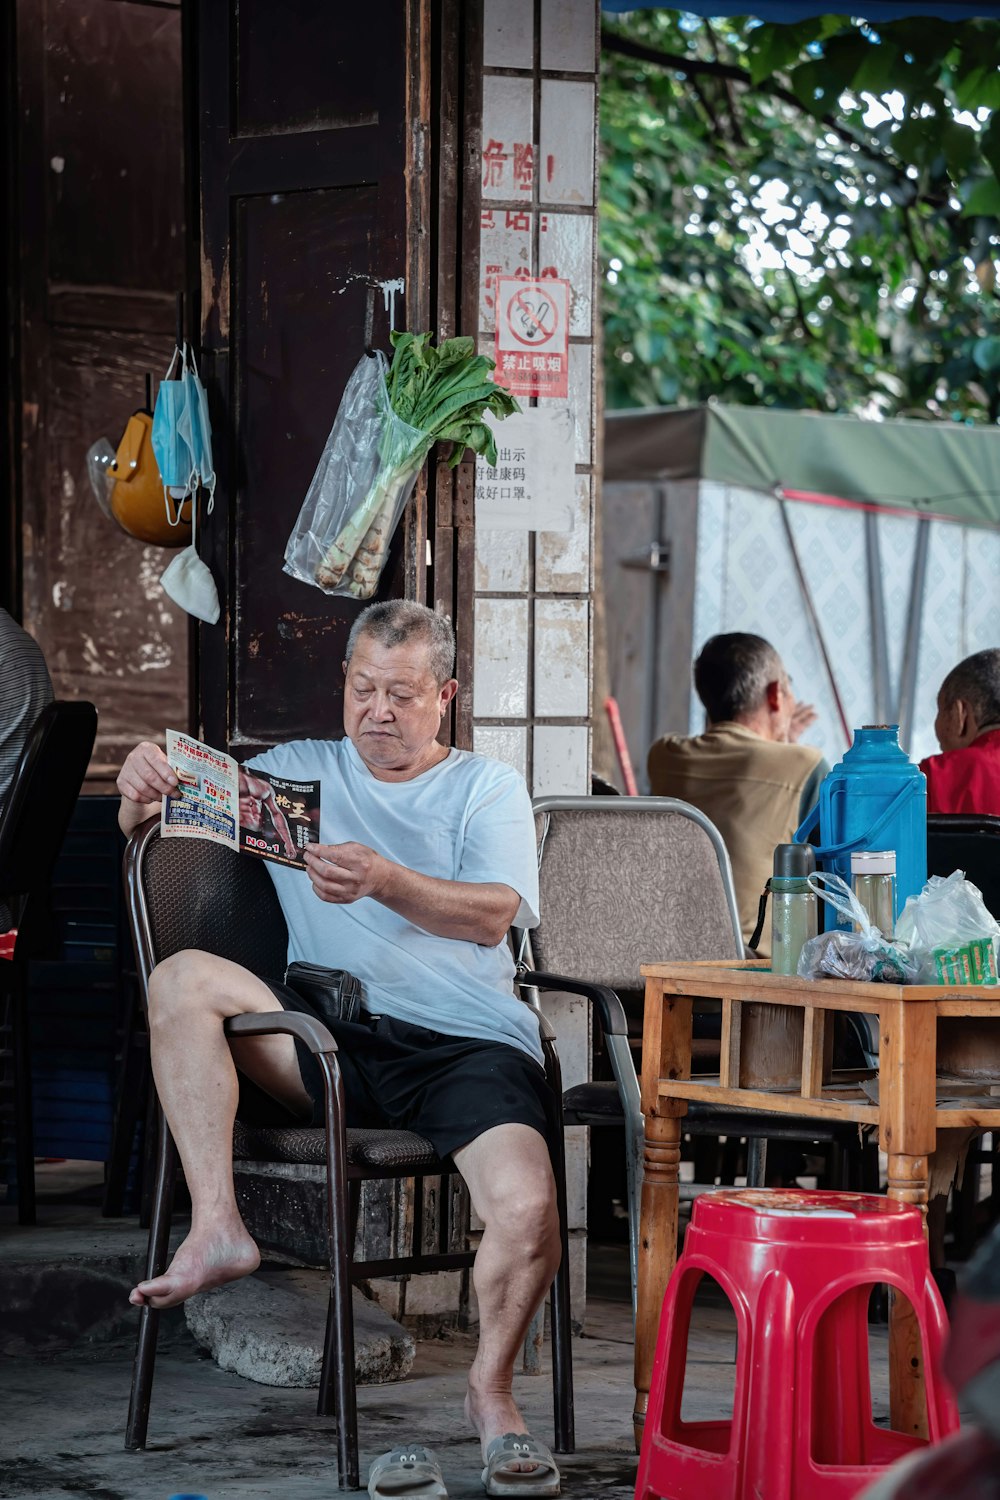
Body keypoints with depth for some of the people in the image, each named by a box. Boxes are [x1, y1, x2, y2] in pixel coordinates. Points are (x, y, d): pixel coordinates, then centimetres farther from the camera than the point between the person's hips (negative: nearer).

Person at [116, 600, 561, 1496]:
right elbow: (151, 833, 15)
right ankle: (217, 1227, -26)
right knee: (184, 978, -23)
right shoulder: (297, 771, 21)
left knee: (528, 1211, -29)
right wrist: (143, 792, -11)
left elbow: (493, 916, -5)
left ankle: (493, 1389, 0)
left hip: (469, 1043, -2)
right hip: (332, 1041, 2)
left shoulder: (488, 788, 14)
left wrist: (383, 881, -24)